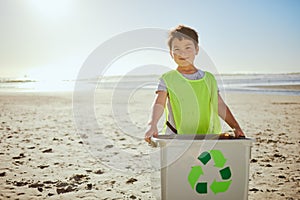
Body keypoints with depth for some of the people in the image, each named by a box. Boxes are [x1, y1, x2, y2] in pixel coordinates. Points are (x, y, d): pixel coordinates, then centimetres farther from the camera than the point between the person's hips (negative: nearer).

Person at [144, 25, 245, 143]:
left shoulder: (209, 79, 10)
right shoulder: (168, 79, 1)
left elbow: (220, 106, 10)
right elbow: (159, 104, -12)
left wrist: (236, 127, 2)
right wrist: (152, 125, -29)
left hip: (206, 138, 2)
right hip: (175, 138, -2)